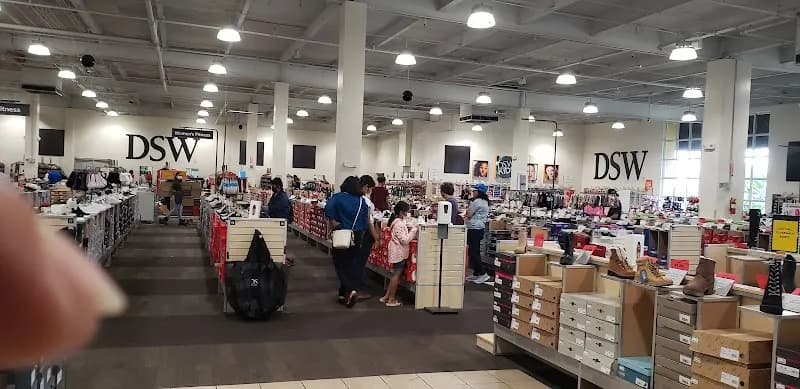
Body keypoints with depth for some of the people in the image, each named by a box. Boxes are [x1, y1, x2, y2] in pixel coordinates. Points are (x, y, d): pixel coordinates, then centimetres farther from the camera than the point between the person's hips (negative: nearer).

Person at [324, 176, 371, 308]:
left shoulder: (338, 197, -6)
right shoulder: (362, 201, 3)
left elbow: (328, 208, -24)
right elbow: (365, 222, 2)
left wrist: (332, 221, -10)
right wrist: (362, 240, 10)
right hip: (358, 237, 3)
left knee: (340, 264, 7)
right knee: (352, 265, 10)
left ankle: (350, 290, -12)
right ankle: (344, 294, 15)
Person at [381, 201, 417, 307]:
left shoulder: (397, 221, 10)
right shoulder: (399, 224, -21)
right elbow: (405, 240, -23)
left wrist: (411, 229, 6)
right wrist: (413, 230, -16)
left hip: (397, 252, 10)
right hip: (399, 253, -10)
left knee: (395, 275, 17)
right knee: (397, 275, 0)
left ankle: (386, 296, 23)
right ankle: (391, 299, 8)